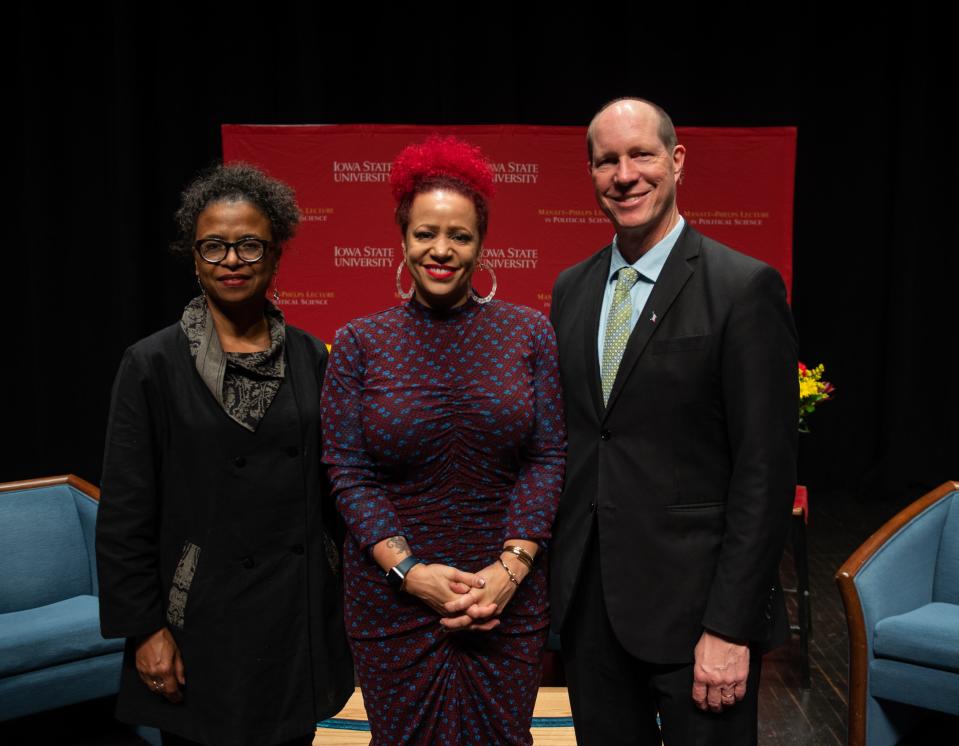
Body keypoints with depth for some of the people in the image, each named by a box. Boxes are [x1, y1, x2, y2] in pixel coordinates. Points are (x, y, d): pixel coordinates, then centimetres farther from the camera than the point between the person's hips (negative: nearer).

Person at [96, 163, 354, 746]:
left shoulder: (311, 358, 3)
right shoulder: (153, 365, -6)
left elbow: (331, 487, 9)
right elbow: (124, 514, -6)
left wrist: (341, 606, 10)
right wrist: (145, 628, -8)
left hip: (300, 614, 3)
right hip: (203, 622, -3)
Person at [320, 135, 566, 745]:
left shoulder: (529, 332, -1)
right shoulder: (360, 343, -2)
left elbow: (548, 457, -3)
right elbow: (348, 472, -4)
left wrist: (511, 567, -12)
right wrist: (410, 571, -13)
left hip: (509, 593, 1)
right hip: (394, 597, 0)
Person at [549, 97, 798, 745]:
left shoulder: (746, 288, -10)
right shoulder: (571, 290, 8)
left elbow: (766, 471, -13)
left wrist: (731, 626, -15)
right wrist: (553, 575, 9)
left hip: (694, 602, -5)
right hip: (587, 597, 5)